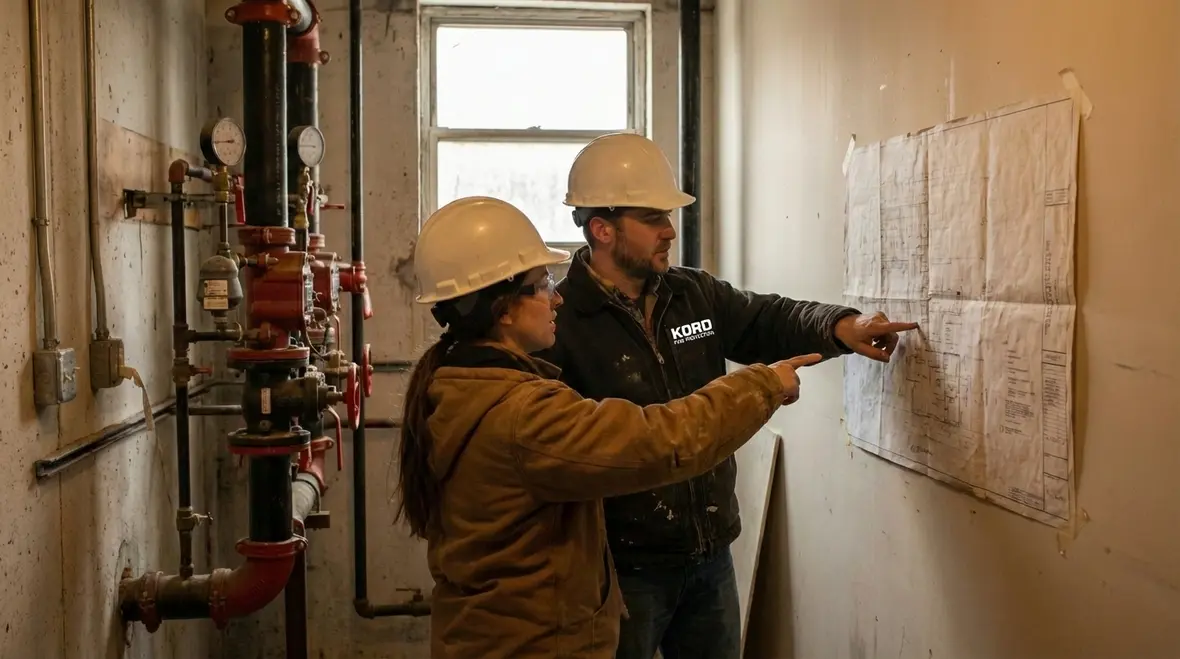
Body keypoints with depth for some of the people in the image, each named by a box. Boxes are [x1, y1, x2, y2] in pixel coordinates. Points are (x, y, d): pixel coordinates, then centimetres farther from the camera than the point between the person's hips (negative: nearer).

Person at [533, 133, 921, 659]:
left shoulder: (696, 294, 6)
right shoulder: (556, 324, -18)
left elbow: (768, 320, 9)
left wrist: (840, 326, -9)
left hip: (711, 551, 7)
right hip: (624, 566, -7)